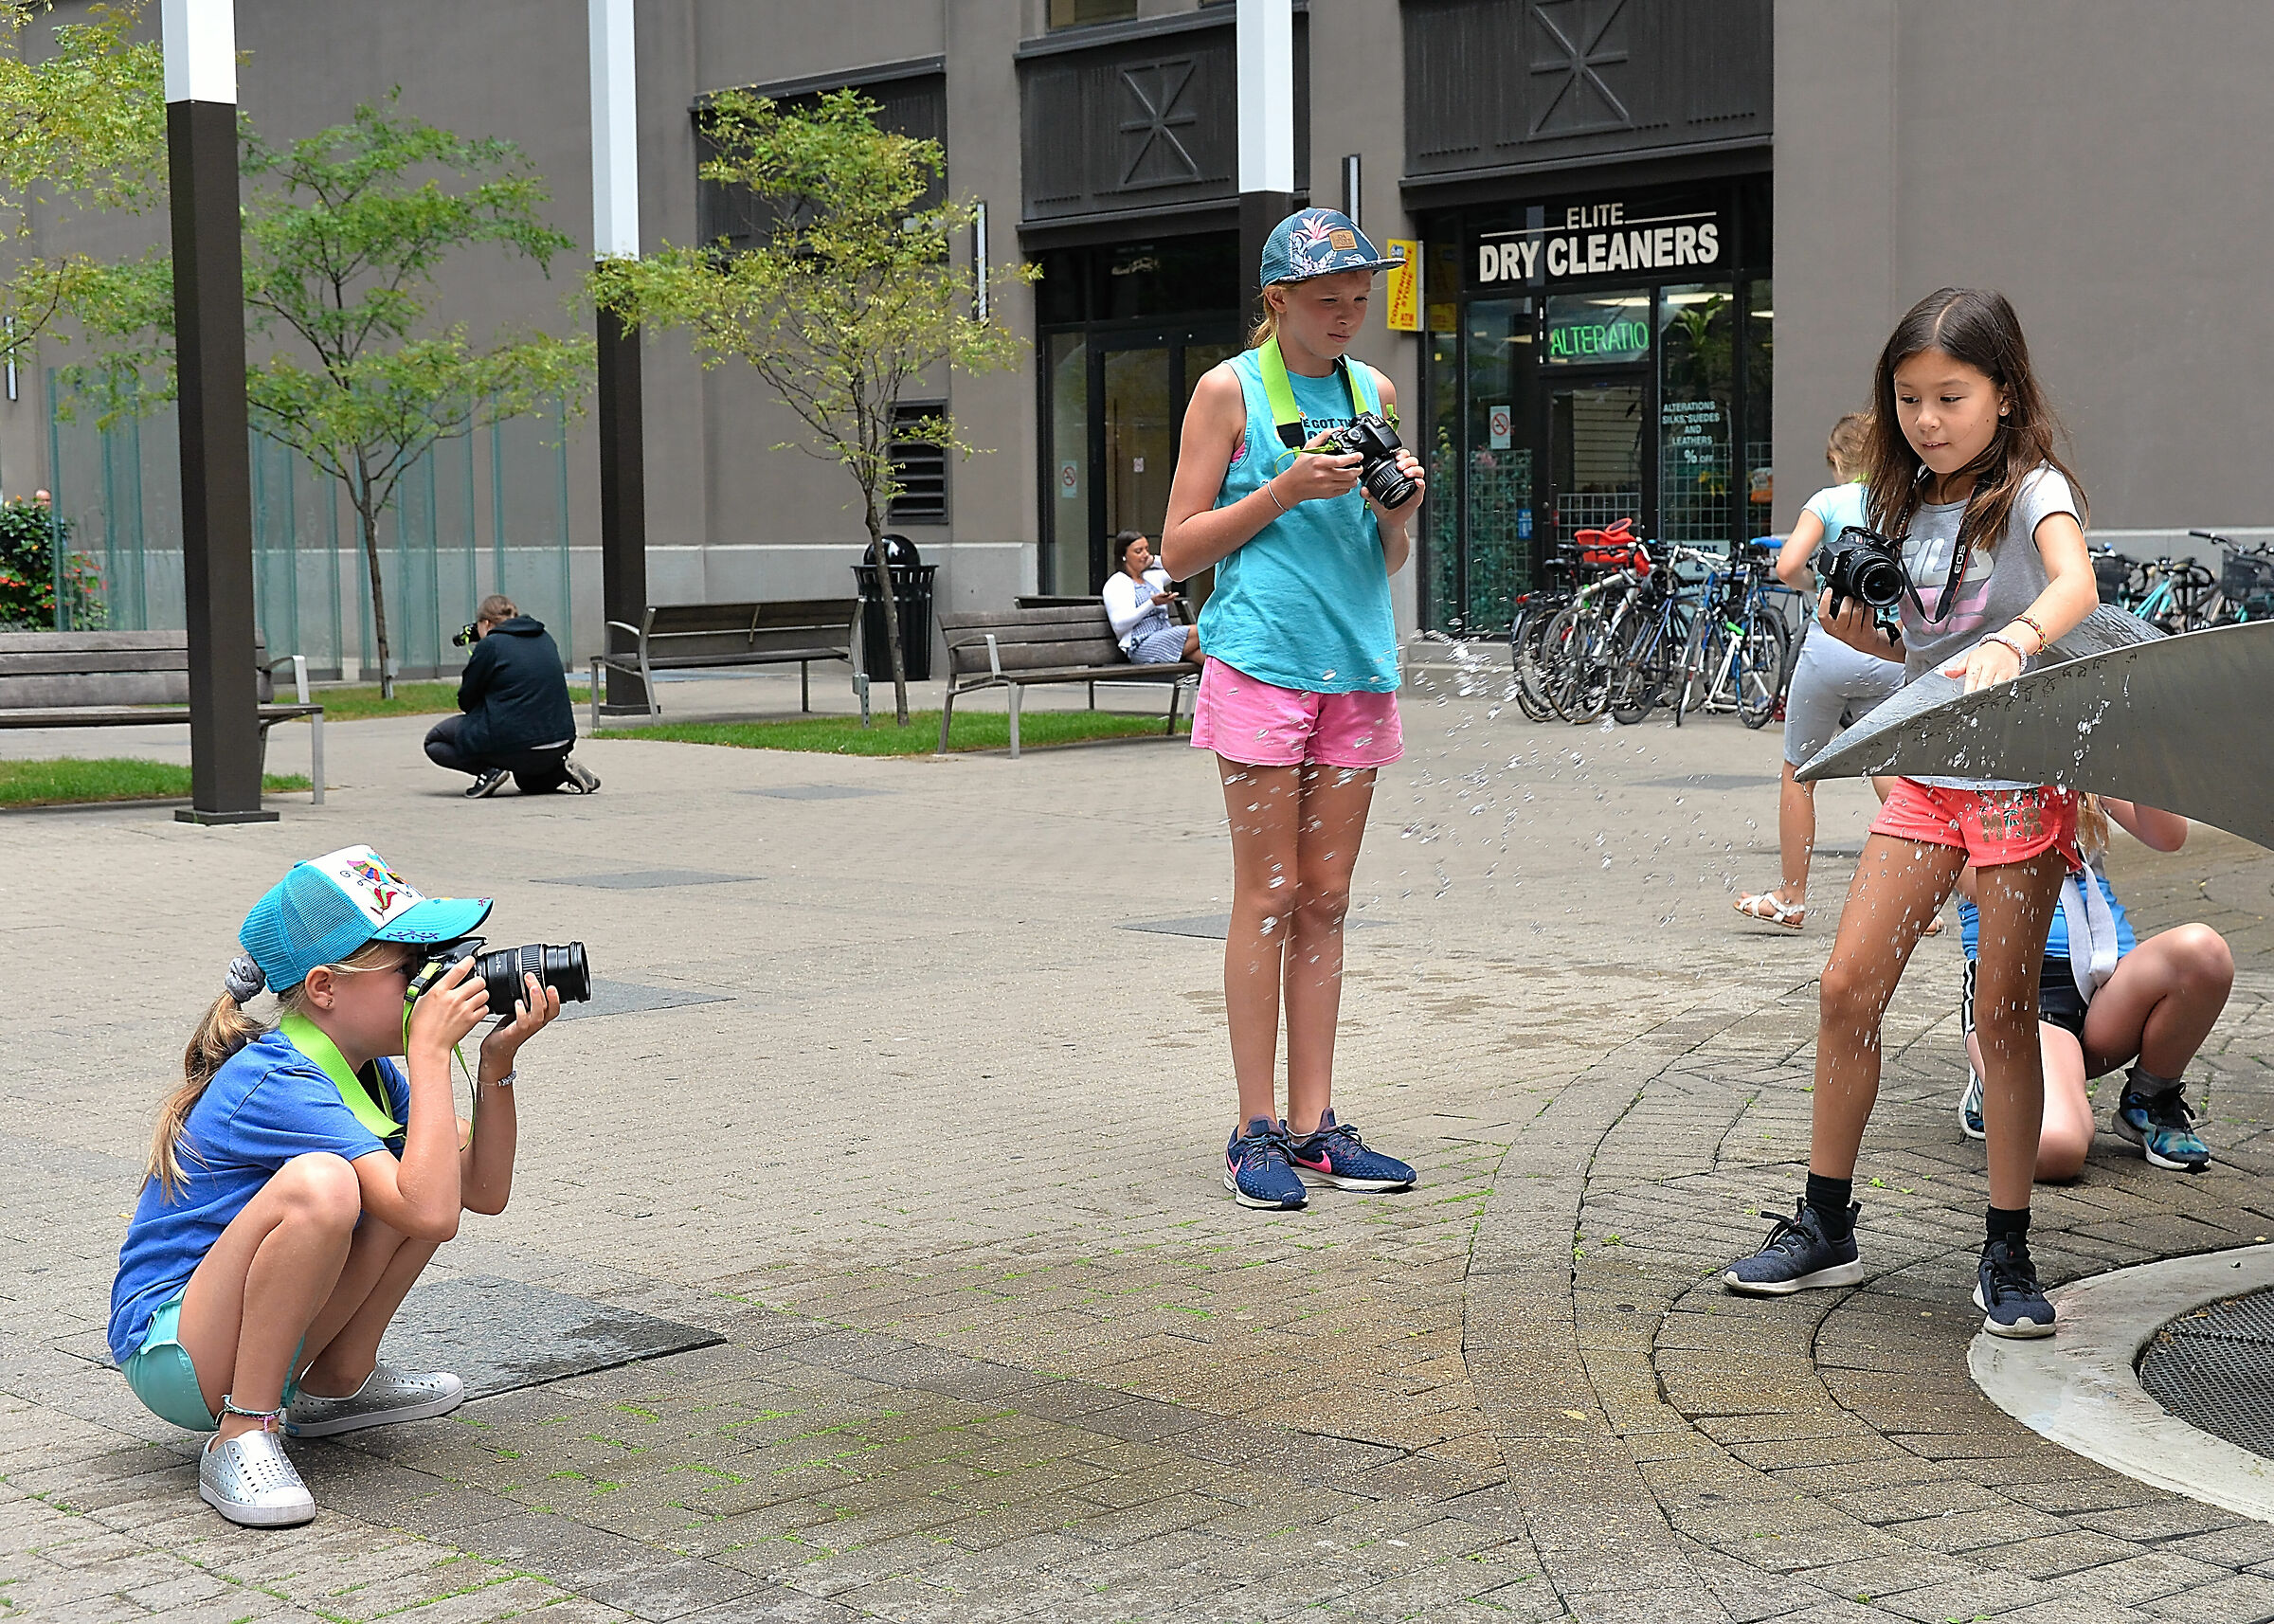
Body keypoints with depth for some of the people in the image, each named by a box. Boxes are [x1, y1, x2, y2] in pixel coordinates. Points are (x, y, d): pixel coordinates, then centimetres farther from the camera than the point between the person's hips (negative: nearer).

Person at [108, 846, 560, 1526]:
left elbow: (485, 1189, 6)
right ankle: (242, 1436, -22)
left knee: (428, 1165, 2)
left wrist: (497, 1063, -7)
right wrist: (430, 1052, -28)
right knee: (319, 1185, -34)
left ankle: (335, 1383, 12)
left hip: (265, 1337, 9)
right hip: (169, 1358, -9)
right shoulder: (279, 1087, -24)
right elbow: (430, 1215, -34)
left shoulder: (366, 1070, 4)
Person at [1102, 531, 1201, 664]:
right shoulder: (1116, 584, 1)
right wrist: (1152, 603, -16)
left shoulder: (1152, 577, 24)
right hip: (1143, 647, -7)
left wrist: (1153, 561, 26)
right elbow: (1119, 625, -11)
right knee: (1200, 632, -26)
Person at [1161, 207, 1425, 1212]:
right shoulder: (1231, 390, 0)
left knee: (1325, 902, 6)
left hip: (1356, 667, 5)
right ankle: (1257, 1130, 2)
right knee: (1268, 897, -4)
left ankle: (1315, 1127, 10)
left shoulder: (1373, 392, 15)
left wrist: (1398, 511, -1)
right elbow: (1179, 551, -2)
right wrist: (1286, 489, -12)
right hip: (1260, 663, -5)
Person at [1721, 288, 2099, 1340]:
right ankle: (1825, 1229, 12)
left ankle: (2007, 1256, 9)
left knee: (2004, 1014, -2)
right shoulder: (1906, 507, 9)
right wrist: (1856, 629, -2)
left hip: (2022, 779, -5)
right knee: (1847, 986, 0)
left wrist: (2015, 641, -52)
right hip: (1925, 776, 5)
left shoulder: (2032, 491, -9)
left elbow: (2075, 585, -31)